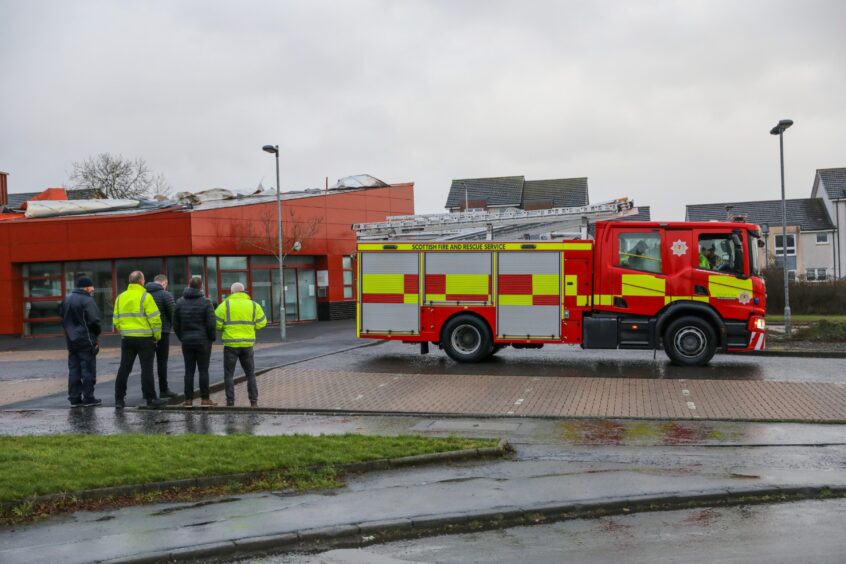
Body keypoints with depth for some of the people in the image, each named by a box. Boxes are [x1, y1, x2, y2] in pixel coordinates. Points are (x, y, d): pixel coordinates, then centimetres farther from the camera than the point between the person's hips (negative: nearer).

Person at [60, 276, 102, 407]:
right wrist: (96, 336, -4)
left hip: (71, 341, 8)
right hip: (86, 341, -8)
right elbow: (94, 321, -18)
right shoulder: (87, 300, -14)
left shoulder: (67, 300, 13)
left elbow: (63, 319, 18)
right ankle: (88, 398, 1)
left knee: (73, 370, 10)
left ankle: (74, 398, 11)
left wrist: (69, 333, 19)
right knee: (88, 370, -1)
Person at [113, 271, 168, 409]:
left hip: (126, 338, 5)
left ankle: (119, 399, 11)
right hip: (144, 339, -5)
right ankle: (151, 399, 2)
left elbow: (116, 321, 10)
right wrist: (157, 335, -1)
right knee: (147, 369, 0)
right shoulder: (145, 296, -9)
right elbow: (155, 319, -13)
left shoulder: (120, 298, 9)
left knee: (124, 369, 9)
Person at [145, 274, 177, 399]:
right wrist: (170, 326, 11)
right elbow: (172, 314, -8)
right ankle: (163, 390, 4)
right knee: (162, 361, 2)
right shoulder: (166, 295, -9)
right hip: (162, 331, -5)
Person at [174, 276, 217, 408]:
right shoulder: (205, 302, -9)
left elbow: (175, 324, 8)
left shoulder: (180, 302, 5)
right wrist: (212, 338, 3)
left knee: (189, 371, 6)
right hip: (203, 341, -3)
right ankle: (205, 399, 3)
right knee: (203, 370, 1)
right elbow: (211, 324, -11)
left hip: (186, 341, 3)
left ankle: (188, 400, 6)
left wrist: (182, 337, 16)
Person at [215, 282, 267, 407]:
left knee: (229, 374, 6)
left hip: (231, 344, -2)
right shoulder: (253, 305, 3)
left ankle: (230, 403, 2)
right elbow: (261, 323, 2)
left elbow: (216, 324, -6)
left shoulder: (225, 304, -4)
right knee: (250, 374, 14)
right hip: (247, 344, 2)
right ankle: (254, 402, 10)